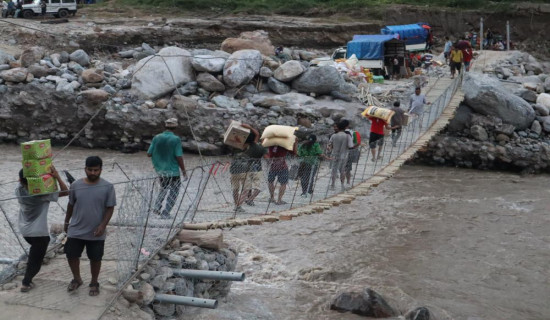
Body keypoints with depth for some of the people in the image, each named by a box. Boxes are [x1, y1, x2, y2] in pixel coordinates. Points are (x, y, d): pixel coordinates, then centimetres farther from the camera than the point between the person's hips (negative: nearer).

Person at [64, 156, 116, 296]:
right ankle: (77, 279, 34)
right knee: (71, 255, 9)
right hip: (76, 230, 2)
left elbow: (110, 208, -7)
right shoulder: (75, 185, -6)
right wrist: (67, 222, 15)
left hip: (96, 233, -2)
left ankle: (94, 283, 31)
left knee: (95, 258, 10)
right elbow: (71, 205, 8)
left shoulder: (108, 187, -12)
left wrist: (103, 225, -17)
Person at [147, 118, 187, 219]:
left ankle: (157, 206, 18)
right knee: (174, 191, 11)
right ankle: (165, 213, 7)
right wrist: (184, 171, -8)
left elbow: (149, 154, -1)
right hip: (172, 170, -5)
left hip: (159, 170, 5)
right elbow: (179, 157, -17)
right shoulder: (176, 139, -15)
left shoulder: (156, 138, -3)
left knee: (164, 188, 28)